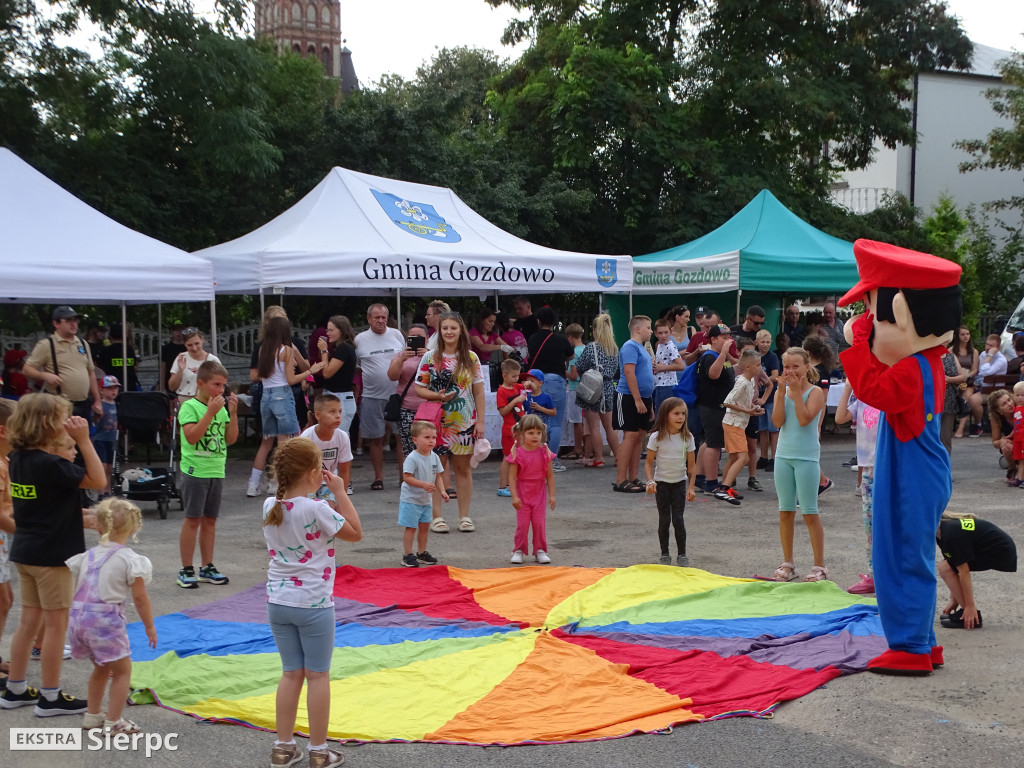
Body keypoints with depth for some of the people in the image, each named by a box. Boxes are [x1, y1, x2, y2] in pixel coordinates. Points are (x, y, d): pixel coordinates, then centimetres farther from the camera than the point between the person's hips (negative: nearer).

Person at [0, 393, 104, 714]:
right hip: (51, 555, -9)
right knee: (56, 624, 2)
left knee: (29, 621, 17)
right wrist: (83, 439, -20)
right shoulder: (49, 464, -22)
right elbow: (97, 481, -18)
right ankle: (50, 697, 10)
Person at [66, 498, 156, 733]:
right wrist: (149, 627, 3)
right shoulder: (130, 559, -6)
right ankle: (113, 722, 5)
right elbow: (140, 598, -6)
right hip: (105, 619, -7)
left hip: (79, 616, 7)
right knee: (122, 671, 8)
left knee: (102, 668, 26)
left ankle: (93, 715, 35)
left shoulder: (88, 555, 11)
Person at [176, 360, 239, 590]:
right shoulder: (189, 406, -9)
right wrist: (211, 412, -23)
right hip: (195, 470, -6)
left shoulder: (221, 407, 9)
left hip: (216, 471, 6)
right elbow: (191, 436, -22)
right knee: (193, 519, -3)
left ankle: (207, 568, 19)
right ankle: (186, 570, 3)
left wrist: (233, 413, -3)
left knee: (210, 519, 11)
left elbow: (231, 439, 8)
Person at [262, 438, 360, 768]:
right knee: (318, 676, 6)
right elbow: (355, 533, -7)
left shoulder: (270, 506, -1)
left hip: (278, 602, 6)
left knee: (291, 674, 16)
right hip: (313, 604, -6)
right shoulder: (316, 509, -19)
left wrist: (312, 491, 11)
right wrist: (340, 491, -5)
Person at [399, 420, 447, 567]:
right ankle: (408, 556, 6)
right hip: (411, 500, -7)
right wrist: (424, 485, -32)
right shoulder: (412, 458, -20)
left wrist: (442, 491, -5)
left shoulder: (434, 457, 1)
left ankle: (421, 553, 27)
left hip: (426, 500, 7)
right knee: (411, 527, -2)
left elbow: (438, 476, 8)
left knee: (424, 526, 14)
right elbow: (406, 477, -23)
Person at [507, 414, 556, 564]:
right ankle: (518, 550, 13)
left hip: (539, 493, 2)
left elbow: (550, 475, 0)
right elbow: (512, 477, -11)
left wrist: (552, 495, -3)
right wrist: (514, 496, -17)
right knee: (522, 523, 1)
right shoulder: (517, 453, -11)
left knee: (540, 523, 3)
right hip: (522, 494, -2)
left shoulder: (544, 452, -5)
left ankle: (540, 550, 15)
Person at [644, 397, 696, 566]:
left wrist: (691, 487, -5)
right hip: (661, 483, -1)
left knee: (678, 519, -4)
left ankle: (682, 554, 7)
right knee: (664, 520, 3)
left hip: (679, 483, 1)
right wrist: (650, 481, -18)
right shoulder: (657, 437, -11)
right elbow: (649, 462, -5)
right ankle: (665, 555, 14)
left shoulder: (687, 438, -6)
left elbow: (691, 465, -1)